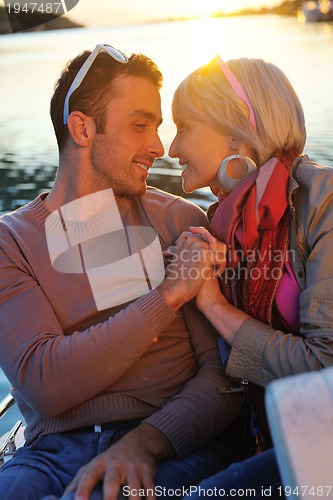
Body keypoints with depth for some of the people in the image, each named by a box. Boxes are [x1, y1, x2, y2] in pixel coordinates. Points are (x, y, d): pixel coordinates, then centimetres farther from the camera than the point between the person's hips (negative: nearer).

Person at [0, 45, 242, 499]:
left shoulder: (183, 222, 7)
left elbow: (224, 373, 1)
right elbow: (43, 385, -11)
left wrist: (145, 441, -17)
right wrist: (167, 295, -13)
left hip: (173, 449, -1)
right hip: (53, 452, 1)